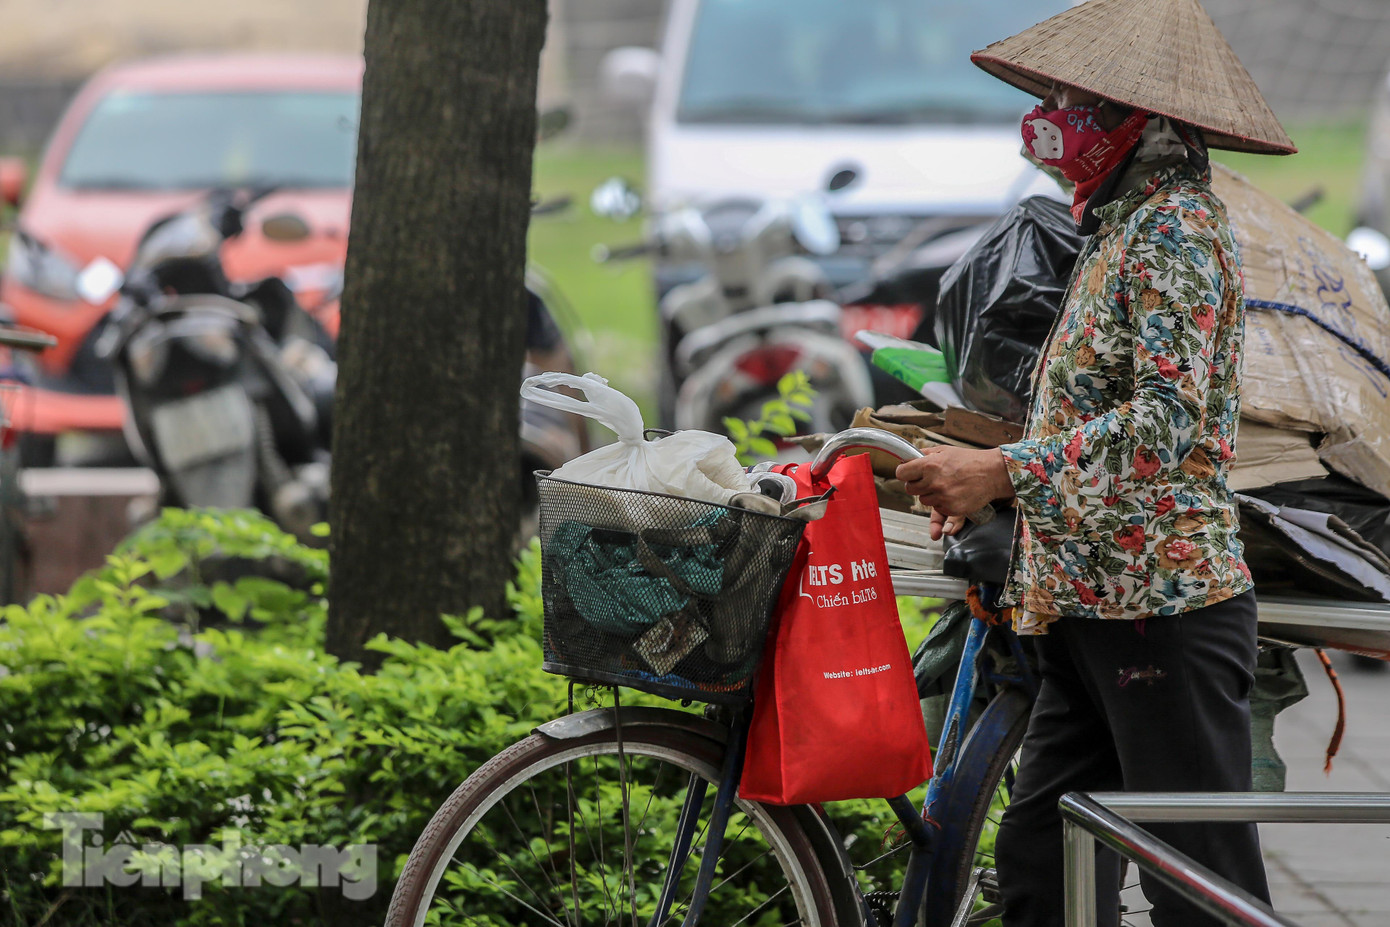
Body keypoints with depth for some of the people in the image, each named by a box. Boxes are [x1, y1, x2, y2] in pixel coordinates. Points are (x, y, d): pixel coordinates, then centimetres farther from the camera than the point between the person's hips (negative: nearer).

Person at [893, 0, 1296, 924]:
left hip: (1163, 603, -10)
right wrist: (988, 483, 18)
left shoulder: (1174, 230, -12)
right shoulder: (1125, 224, 20)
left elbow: (1168, 422, -22)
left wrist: (1004, 470, -21)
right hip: (1098, 606, 10)